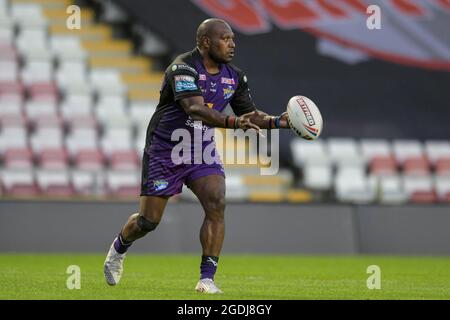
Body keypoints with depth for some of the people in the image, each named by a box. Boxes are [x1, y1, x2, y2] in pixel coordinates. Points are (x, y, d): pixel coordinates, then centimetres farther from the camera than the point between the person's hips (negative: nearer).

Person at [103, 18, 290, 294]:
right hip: (164, 150, -5)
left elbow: (250, 115, 8)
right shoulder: (183, 69, -23)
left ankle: (207, 278, -15)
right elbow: (195, 109, -38)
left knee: (217, 204, -19)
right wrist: (234, 123, -52)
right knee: (148, 221, 3)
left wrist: (278, 121, -12)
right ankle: (119, 248, 37)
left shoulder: (235, 77, 0)